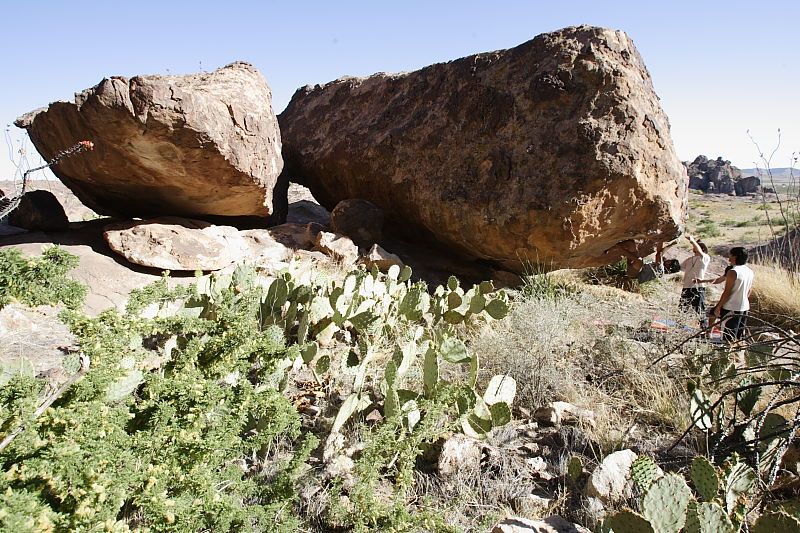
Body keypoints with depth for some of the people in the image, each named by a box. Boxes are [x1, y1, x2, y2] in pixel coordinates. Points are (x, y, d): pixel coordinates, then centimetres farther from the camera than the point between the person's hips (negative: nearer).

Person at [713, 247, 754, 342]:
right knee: (740, 337, 16)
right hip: (744, 307, 8)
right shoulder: (750, 272, 9)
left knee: (728, 338, -4)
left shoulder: (733, 272, -16)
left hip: (731, 309, -8)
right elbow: (748, 292, 15)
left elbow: (727, 292, -17)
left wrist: (718, 307, -11)